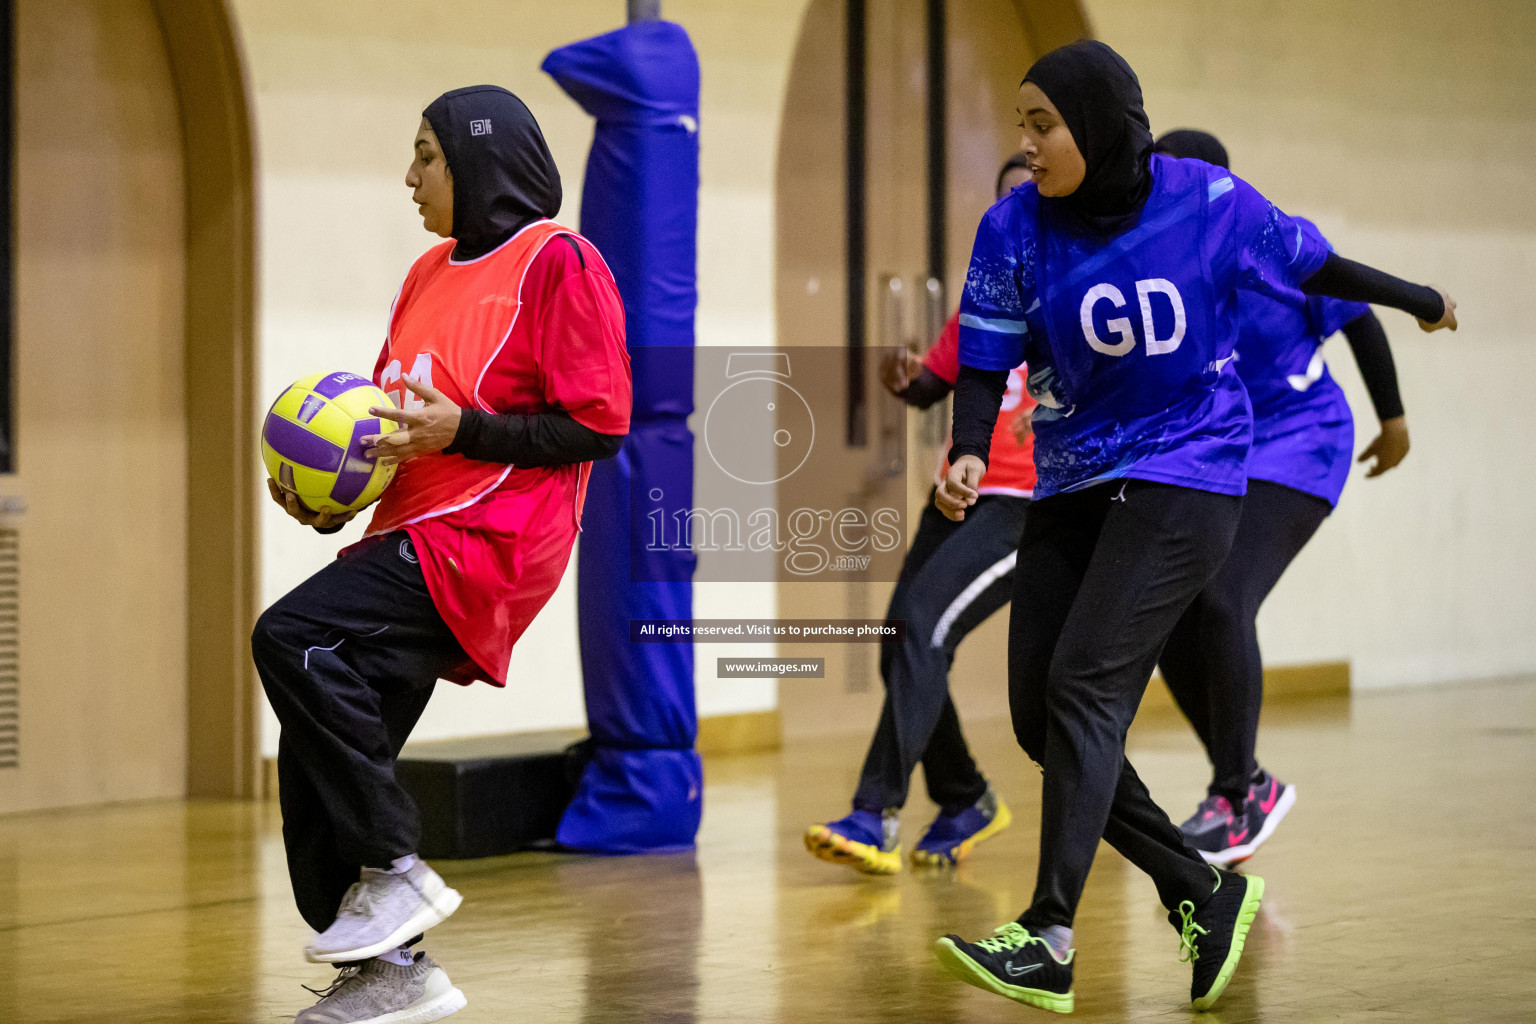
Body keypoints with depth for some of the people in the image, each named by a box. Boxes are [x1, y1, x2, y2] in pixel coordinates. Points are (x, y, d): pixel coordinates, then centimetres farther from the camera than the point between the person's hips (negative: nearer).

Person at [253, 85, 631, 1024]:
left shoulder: (556, 261, -7)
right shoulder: (432, 274, 19)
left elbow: (598, 426, -11)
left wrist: (462, 428, -18)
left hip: (487, 540, -9)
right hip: (416, 537, 9)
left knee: (293, 636, -25)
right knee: (322, 764, 2)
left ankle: (396, 870, -16)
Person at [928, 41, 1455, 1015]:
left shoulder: (1208, 201, -9)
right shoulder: (1015, 227, -3)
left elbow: (1312, 266, 9)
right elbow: (987, 362, -2)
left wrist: (1422, 300, 24)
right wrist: (970, 454, -23)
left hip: (1184, 471, -5)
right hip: (1075, 485, 5)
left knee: (1085, 685, -20)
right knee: (1040, 712, 0)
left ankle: (1050, 942, -24)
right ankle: (1204, 895, 14)